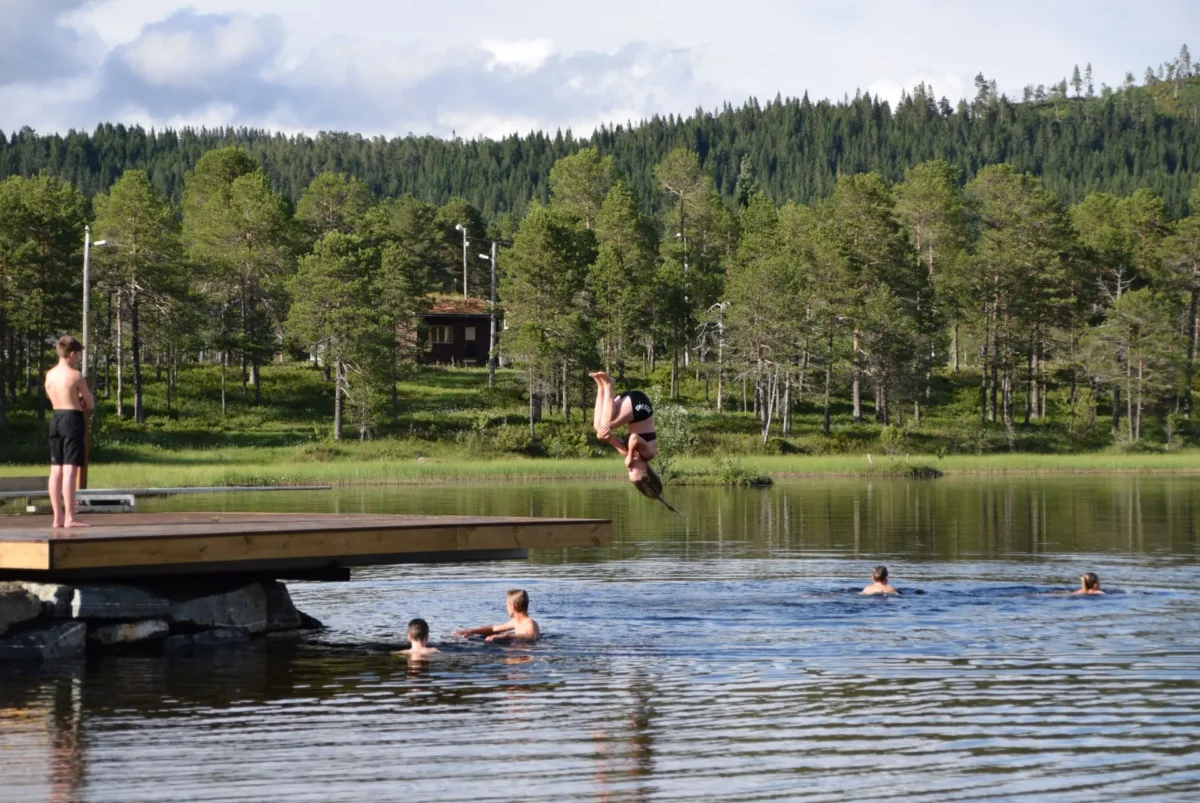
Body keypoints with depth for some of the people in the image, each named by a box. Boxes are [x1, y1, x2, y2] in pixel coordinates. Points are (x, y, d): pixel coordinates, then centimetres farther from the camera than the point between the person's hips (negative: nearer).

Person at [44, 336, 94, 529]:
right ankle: (70, 518, -14)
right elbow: (90, 405, -3)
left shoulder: (50, 375, 9)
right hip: (73, 420, -7)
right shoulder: (75, 375, -10)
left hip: (55, 419, 7)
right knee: (70, 470, -10)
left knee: (56, 470, 8)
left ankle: (58, 517, 9)